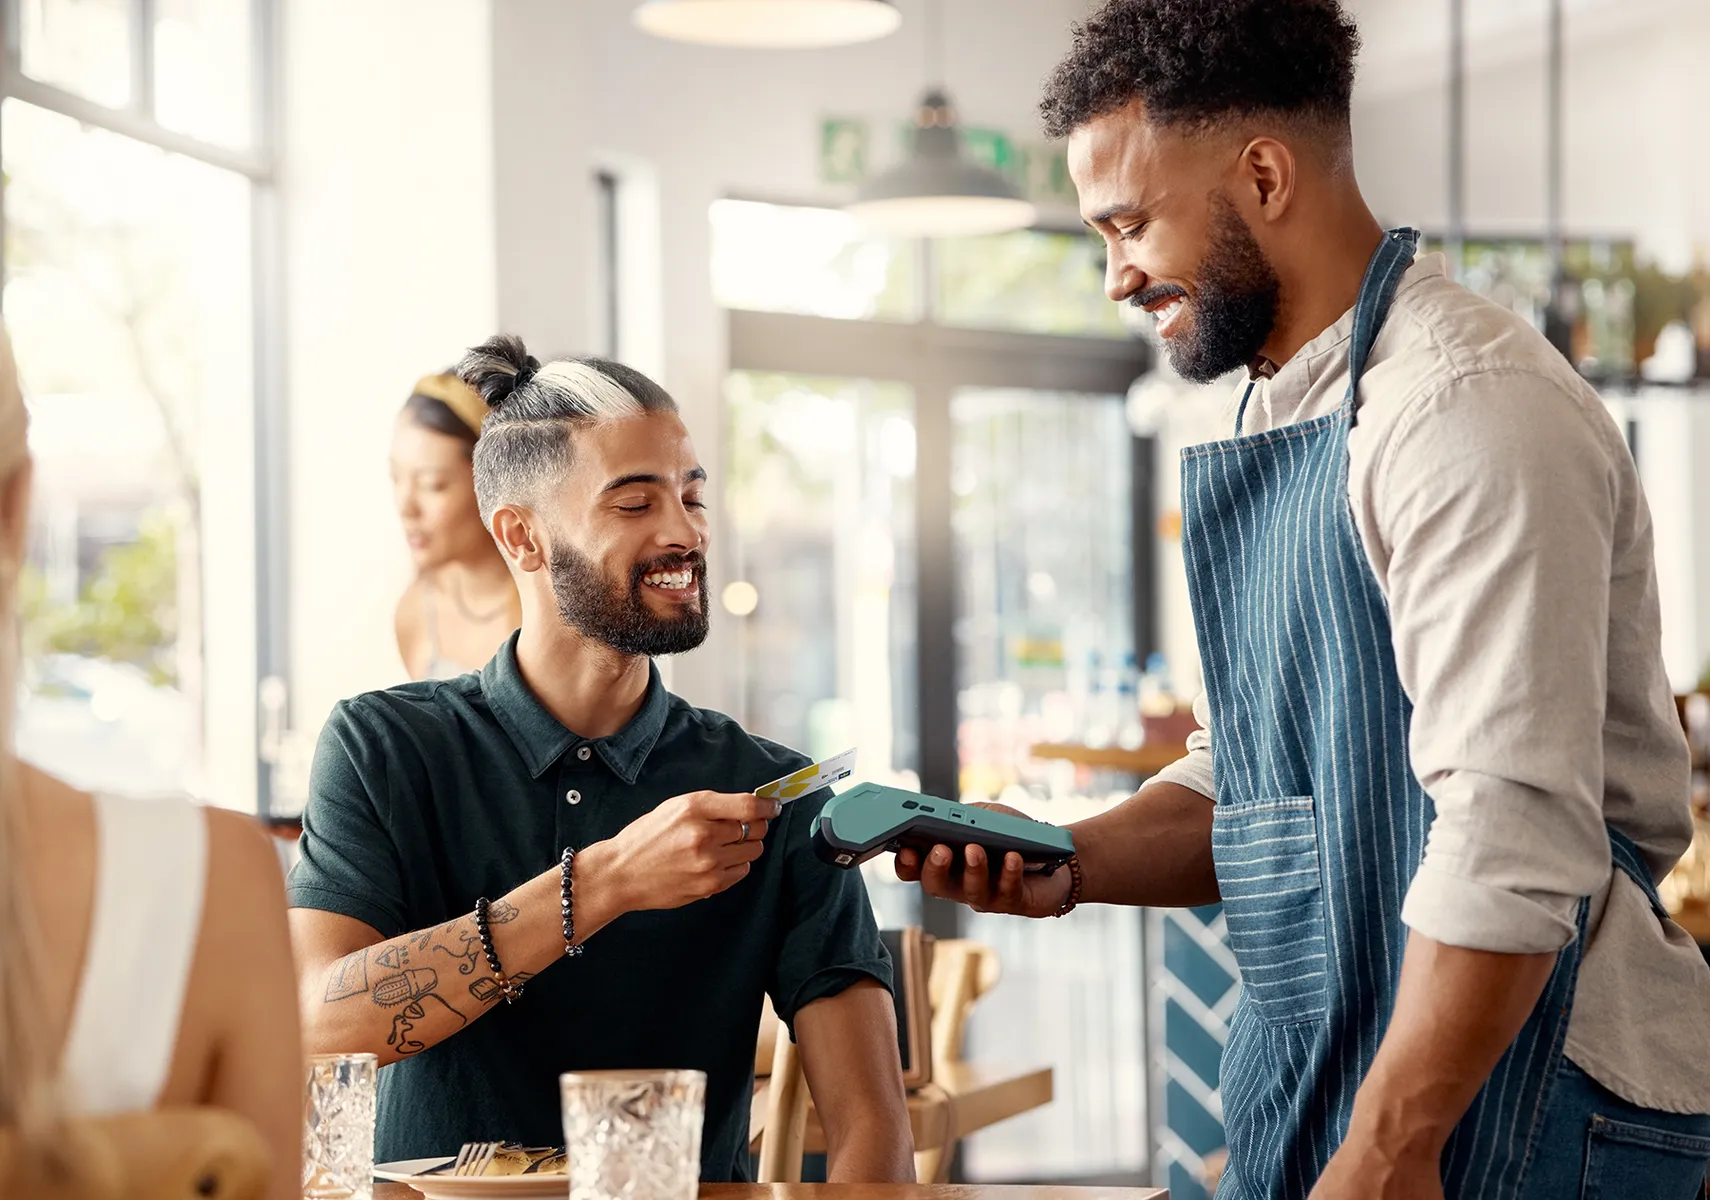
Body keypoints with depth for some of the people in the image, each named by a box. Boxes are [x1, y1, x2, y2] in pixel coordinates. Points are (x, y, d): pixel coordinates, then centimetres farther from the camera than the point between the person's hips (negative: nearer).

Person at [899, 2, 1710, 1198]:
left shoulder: (1467, 405, -17)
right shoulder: (1271, 412, 13)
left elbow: (1513, 836, -23)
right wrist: (1075, 863, 2)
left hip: (1511, 1096, -8)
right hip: (1314, 1076, 8)